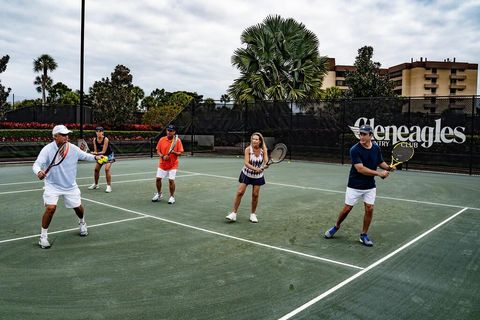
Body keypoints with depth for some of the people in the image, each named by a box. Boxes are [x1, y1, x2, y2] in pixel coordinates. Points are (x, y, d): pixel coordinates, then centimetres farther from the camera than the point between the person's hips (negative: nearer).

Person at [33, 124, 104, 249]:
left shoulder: (73, 148, -9)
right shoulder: (47, 149, -18)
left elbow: (85, 155, 7)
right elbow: (37, 164, -24)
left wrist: (95, 157, -13)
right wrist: (39, 172, -47)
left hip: (70, 186, 3)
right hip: (53, 185, -3)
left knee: (78, 207, 12)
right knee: (51, 208, -21)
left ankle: (82, 222, 47)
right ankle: (43, 236, -1)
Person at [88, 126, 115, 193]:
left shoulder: (105, 139, -26)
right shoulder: (95, 140, -9)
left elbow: (103, 152, -28)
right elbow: (95, 151, -7)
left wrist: (95, 153, -39)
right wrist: (94, 153, -27)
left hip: (109, 155, -6)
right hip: (101, 155, 6)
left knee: (107, 169, -22)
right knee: (96, 169, 7)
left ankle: (109, 186, -16)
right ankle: (95, 184, 28)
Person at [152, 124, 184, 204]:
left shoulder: (178, 140, -7)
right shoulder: (162, 139, -2)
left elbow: (180, 153, -6)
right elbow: (158, 150, 3)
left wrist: (174, 152, -26)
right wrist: (163, 156, -15)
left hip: (173, 165, -3)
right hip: (162, 164, 3)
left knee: (171, 180, -8)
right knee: (158, 179, 5)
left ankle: (172, 196, 12)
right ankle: (159, 194, 30)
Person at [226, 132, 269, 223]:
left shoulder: (263, 150, -11)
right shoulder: (248, 149, -17)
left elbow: (266, 162, -15)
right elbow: (246, 163, -26)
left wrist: (265, 166, -36)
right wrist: (255, 169, -38)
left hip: (258, 176, 2)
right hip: (246, 174, -1)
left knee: (255, 195, 2)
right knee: (240, 192, -6)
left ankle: (253, 214, 20)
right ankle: (233, 213, 3)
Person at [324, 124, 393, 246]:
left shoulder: (376, 148, -1)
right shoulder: (355, 150, -19)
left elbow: (380, 162, 15)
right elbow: (360, 169, -25)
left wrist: (388, 168, -7)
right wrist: (379, 173, -26)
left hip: (370, 186, 4)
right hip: (354, 186, -4)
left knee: (369, 209, -2)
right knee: (347, 209, 5)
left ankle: (364, 235, 15)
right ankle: (336, 226, 30)